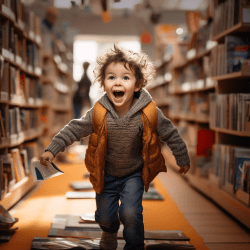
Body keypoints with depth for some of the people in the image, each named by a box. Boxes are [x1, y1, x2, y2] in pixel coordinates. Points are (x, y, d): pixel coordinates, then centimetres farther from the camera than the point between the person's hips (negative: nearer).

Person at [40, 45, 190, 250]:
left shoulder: (149, 114, -21)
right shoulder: (98, 114, -20)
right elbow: (74, 129, -7)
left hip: (134, 174, -1)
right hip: (106, 174, 2)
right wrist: (52, 149, -11)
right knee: (104, 217, 12)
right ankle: (110, 232, 50)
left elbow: (171, 134, -7)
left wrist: (183, 159, 4)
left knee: (130, 213, -17)